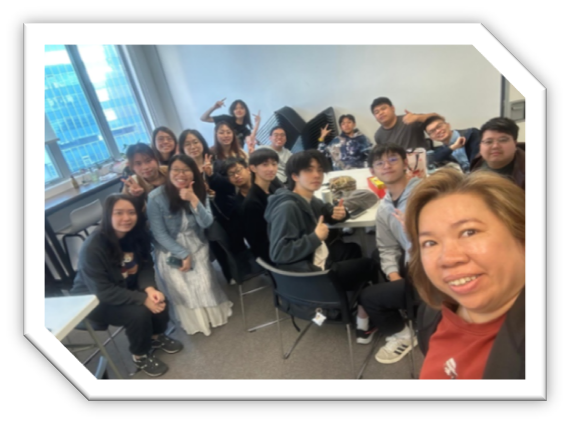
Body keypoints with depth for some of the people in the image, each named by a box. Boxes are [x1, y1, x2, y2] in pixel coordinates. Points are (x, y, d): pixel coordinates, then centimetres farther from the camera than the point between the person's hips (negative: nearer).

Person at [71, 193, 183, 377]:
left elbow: (145, 265, -5)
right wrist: (143, 299, -31)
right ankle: (140, 355, 3)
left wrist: (150, 289, -26)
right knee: (138, 312, -26)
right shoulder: (92, 248, -30)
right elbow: (103, 291, -29)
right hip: (95, 299, -5)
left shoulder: (137, 234, -13)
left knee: (159, 300, -16)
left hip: (125, 288, 6)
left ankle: (156, 336, 16)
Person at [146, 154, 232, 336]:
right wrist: (183, 254, -17)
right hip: (170, 250, -2)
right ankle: (196, 320, 14)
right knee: (181, 286, -13)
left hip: (196, 246, 2)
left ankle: (211, 313, 16)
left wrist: (193, 200, -26)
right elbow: (159, 234, -14)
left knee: (203, 281, -13)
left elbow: (206, 223, -13)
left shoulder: (198, 192, -5)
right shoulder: (156, 198, -17)